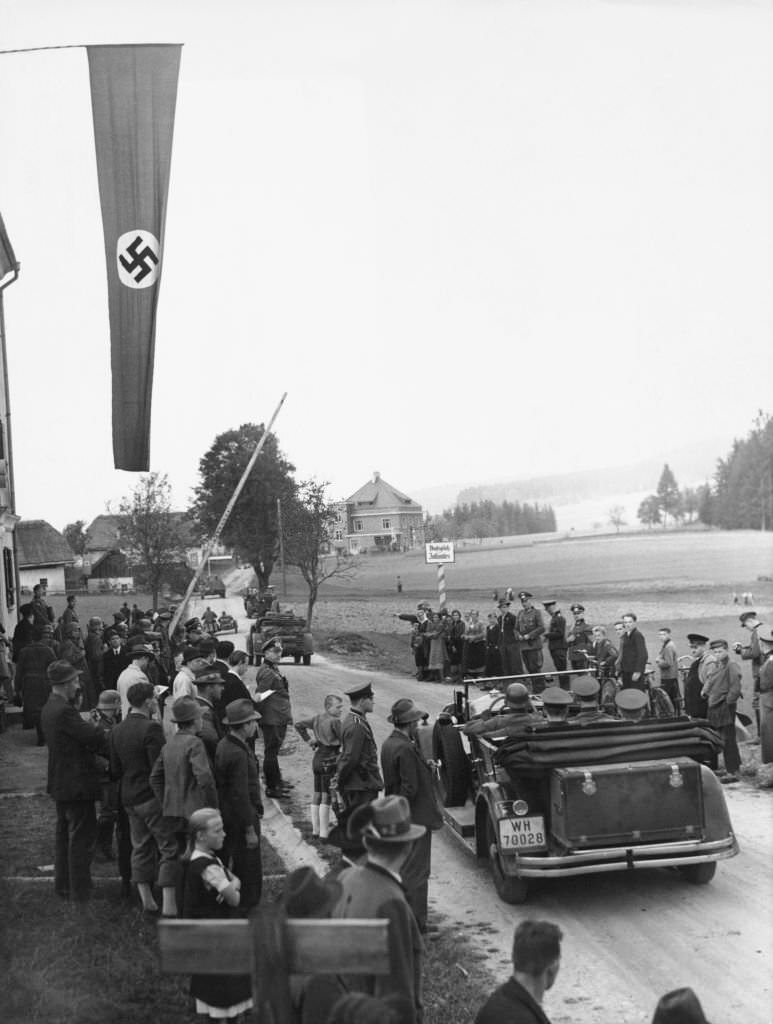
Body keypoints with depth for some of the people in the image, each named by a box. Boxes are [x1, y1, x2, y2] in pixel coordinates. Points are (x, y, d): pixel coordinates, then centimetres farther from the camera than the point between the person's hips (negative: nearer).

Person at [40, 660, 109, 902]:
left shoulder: (49, 709, 8)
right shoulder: (64, 711, -24)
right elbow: (93, 736, -24)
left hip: (60, 783, 10)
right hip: (77, 783, -10)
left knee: (65, 834, 21)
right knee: (82, 837, -2)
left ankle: (62, 883, 32)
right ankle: (80, 891, 3)